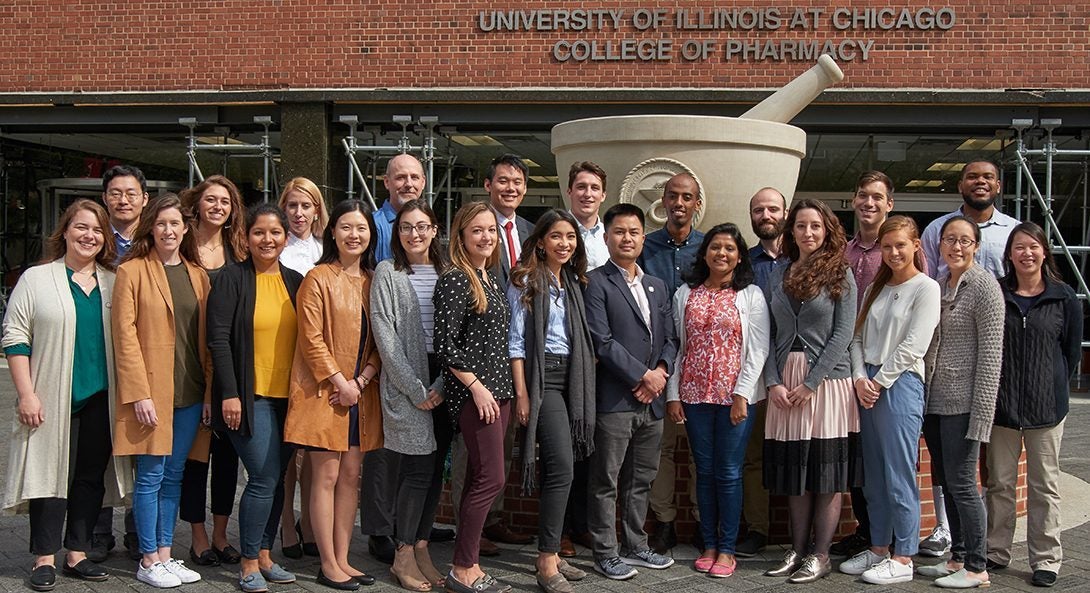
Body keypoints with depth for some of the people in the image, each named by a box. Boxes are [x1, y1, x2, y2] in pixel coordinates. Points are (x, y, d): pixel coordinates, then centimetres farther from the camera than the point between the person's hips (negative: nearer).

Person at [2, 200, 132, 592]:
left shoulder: (113, 284, 11)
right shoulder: (36, 279, 1)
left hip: (100, 398, 3)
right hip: (52, 401, -3)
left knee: (91, 476, 7)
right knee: (51, 473, 1)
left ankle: (77, 553, 18)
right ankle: (44, 559, 9)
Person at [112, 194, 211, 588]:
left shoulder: (197, 274, 11)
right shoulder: (132, 271, -4)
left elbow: (206, 335, 11)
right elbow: (125, 334, -9)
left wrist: (209, 391, 4)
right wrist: (140, 393, -15)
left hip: (190, 392, 5)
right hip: (150, 390, -5)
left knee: (174, 476, 10)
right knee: (151, 475, 0)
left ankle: (165, 554, 19)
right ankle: (148, 560, 10)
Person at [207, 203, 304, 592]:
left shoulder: (295, 282, 11)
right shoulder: (232, 279, -4)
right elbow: (218, 338, -10)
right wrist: (229, 393, -15)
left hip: (287, 396, 5)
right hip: (248, 396, -5)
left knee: (276, 479, 9)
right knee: (265, 478, -8)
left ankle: (264, 556, 22)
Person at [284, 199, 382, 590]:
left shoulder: (373, 281, 10)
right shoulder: (318, 278, -6)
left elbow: (380, 339, 9)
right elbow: (311, 338, -11)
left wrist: (363, 379, -5)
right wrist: (339, 381, -15)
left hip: (361, 393, 5)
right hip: (324, 392, -5)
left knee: (351, 476, 9)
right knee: (326, 477, -1)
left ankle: (342, 560, 17)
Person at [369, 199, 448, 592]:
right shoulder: (387, 273, 0)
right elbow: (385, 336, -6)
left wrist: (441, 385, -6)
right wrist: (414, 389, -11)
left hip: (442, 381, 4)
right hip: (404, 382, -4)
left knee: (435, 468, 6)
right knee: (417, 468, -7)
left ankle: (421, 549, 17)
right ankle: (404, 555, 5)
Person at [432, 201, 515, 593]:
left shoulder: (492, 277, 14)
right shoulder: (454, 279, -11)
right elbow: (445, 345, -15)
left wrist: (509, 388, 15)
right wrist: (476, 387, -16)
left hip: (498, 388, 8)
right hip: (472, 392, -8)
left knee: (480, 479, 9)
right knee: (491, 479, -8)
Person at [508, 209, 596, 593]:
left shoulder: (573, 282, 16)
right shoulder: (526, 280, -5)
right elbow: (515, 341, -9)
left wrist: (586, 383, 9)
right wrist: (521, 393, -13)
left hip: (571, 378, 7)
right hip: (542, 377, -7)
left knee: (559, 469, 8)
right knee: (562, 468, -14)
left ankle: (550, 553, 16)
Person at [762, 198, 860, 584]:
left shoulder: (840, 275, 0)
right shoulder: (778, 277, 11)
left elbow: (842, 334, -6)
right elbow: (769, 334, 8)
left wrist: (811, 382, -12)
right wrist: (773, 382, -5)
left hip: (827, 380, -4)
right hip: (784, 383, 4)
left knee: (827, 474, 1)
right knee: (794, 472, 8)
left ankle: (820, 557, 8)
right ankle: (797, 552, 17)